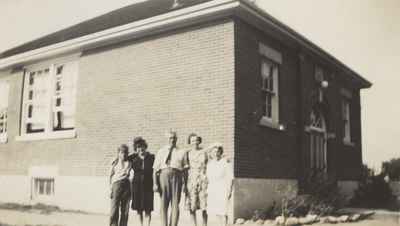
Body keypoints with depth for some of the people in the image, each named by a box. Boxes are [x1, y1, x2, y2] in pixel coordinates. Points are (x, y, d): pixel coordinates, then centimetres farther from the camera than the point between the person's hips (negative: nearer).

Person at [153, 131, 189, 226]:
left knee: (175, 204, -2)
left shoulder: (182, 152, 13)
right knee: (163, 204, 2)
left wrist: (185, 184, -1)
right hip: (163, 175, 1)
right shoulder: (161, 152, 14)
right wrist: (155, 183, -4)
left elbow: (185, 169, 8)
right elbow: (155, 169, 8)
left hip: (177, 176, -1)